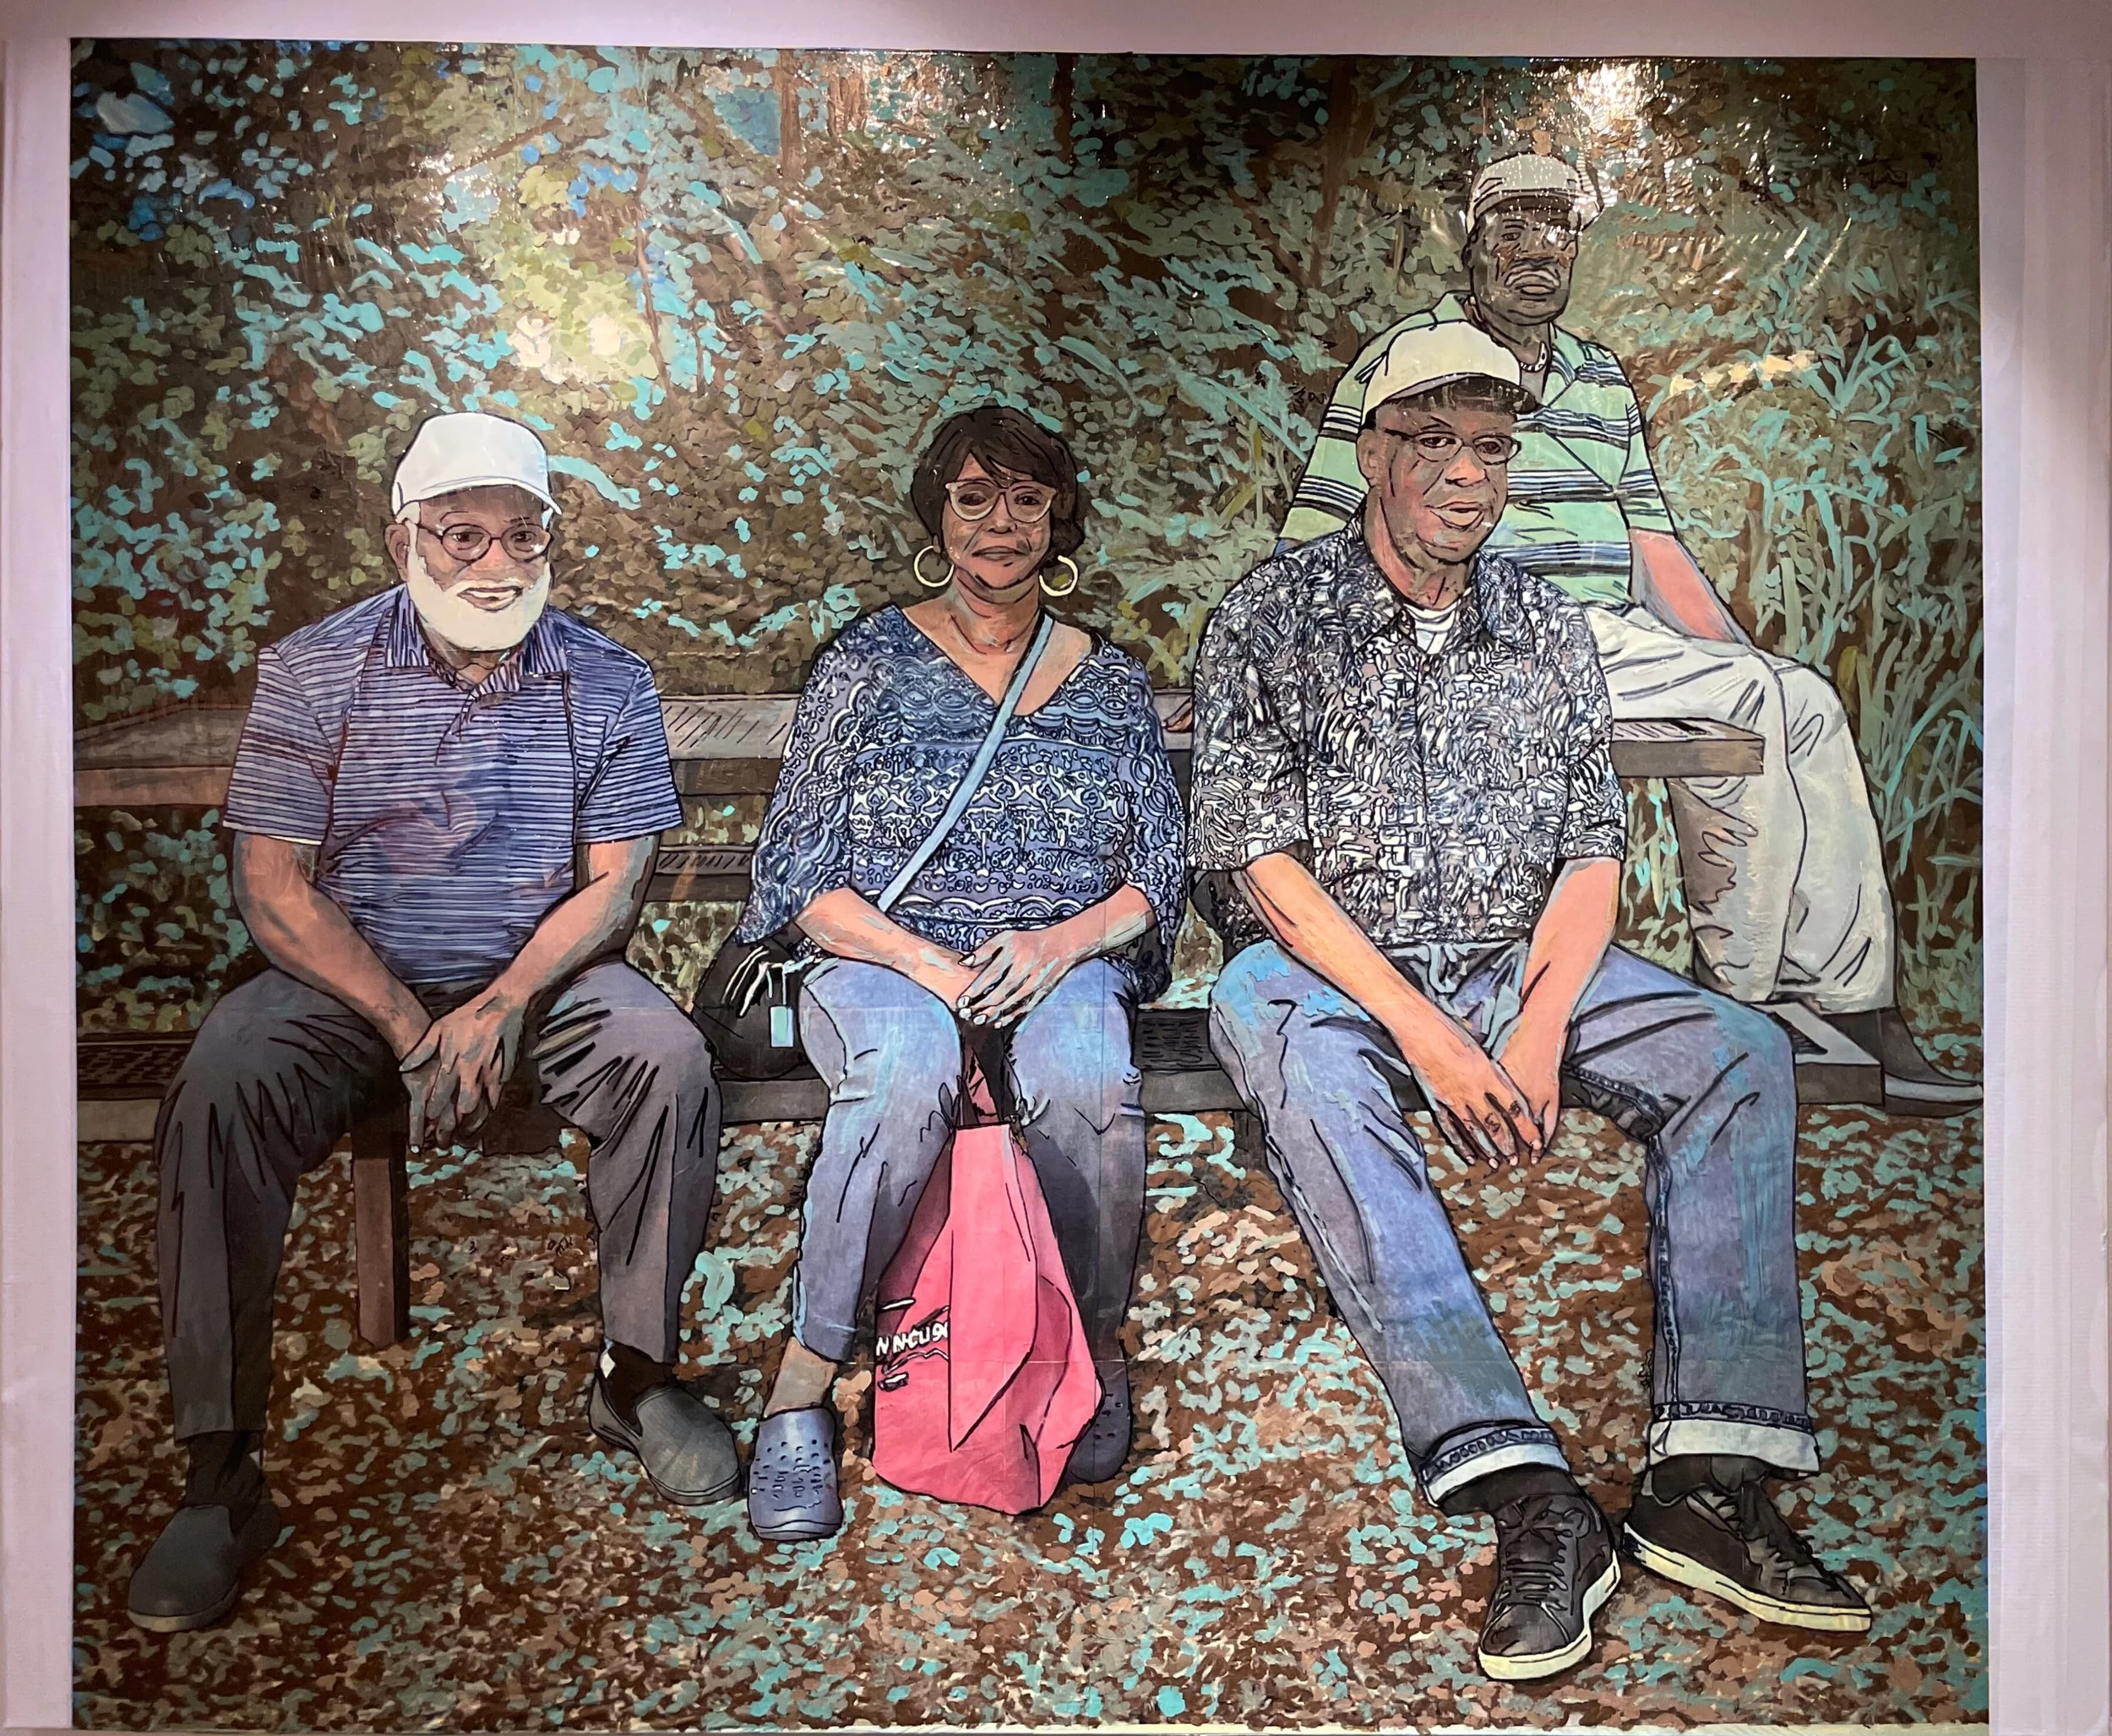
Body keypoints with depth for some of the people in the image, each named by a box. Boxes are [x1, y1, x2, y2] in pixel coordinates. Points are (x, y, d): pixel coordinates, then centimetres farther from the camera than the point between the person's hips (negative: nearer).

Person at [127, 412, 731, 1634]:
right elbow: (275, 887, -6)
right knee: (221, 1087, -29)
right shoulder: (313, 672, -2)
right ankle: (222, 1473, -20)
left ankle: (638, 1375, -11)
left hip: (543, 975, 1)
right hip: (349, 981, 0)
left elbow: (614, 883, -2)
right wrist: (410, 1028, -18)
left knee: (670, 1060, -28)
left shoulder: (609, 683, 1)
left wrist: (501, 1007, -19)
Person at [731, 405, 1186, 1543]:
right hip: (881, 959, -1)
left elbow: (1160, 879, 9)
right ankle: (803, 1383, -23)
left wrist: (1061, 943, -12)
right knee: (909, 1068, -37)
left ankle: (1094, 1343, -9)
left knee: (1084, 1070, -35)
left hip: (1063, 964, 2)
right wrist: (928, 963, -16)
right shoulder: (867, 665, 6)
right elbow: (800, 874, 0)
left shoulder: (1107, 683, 14)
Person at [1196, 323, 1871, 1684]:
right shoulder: (1272, 618, -2)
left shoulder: (1552, 630, 11)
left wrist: (1541, 1026, -13)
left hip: (1520, 968, 4)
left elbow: (1592, 852, 5)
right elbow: (1264, 862, -11)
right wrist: (1423, 1031, -20)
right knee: (1297, 1062, -37)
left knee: (1744, 1056, -17)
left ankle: (1709, 1479, -20)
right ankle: (1533, 1499, -39)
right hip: (1331, 970, -4)